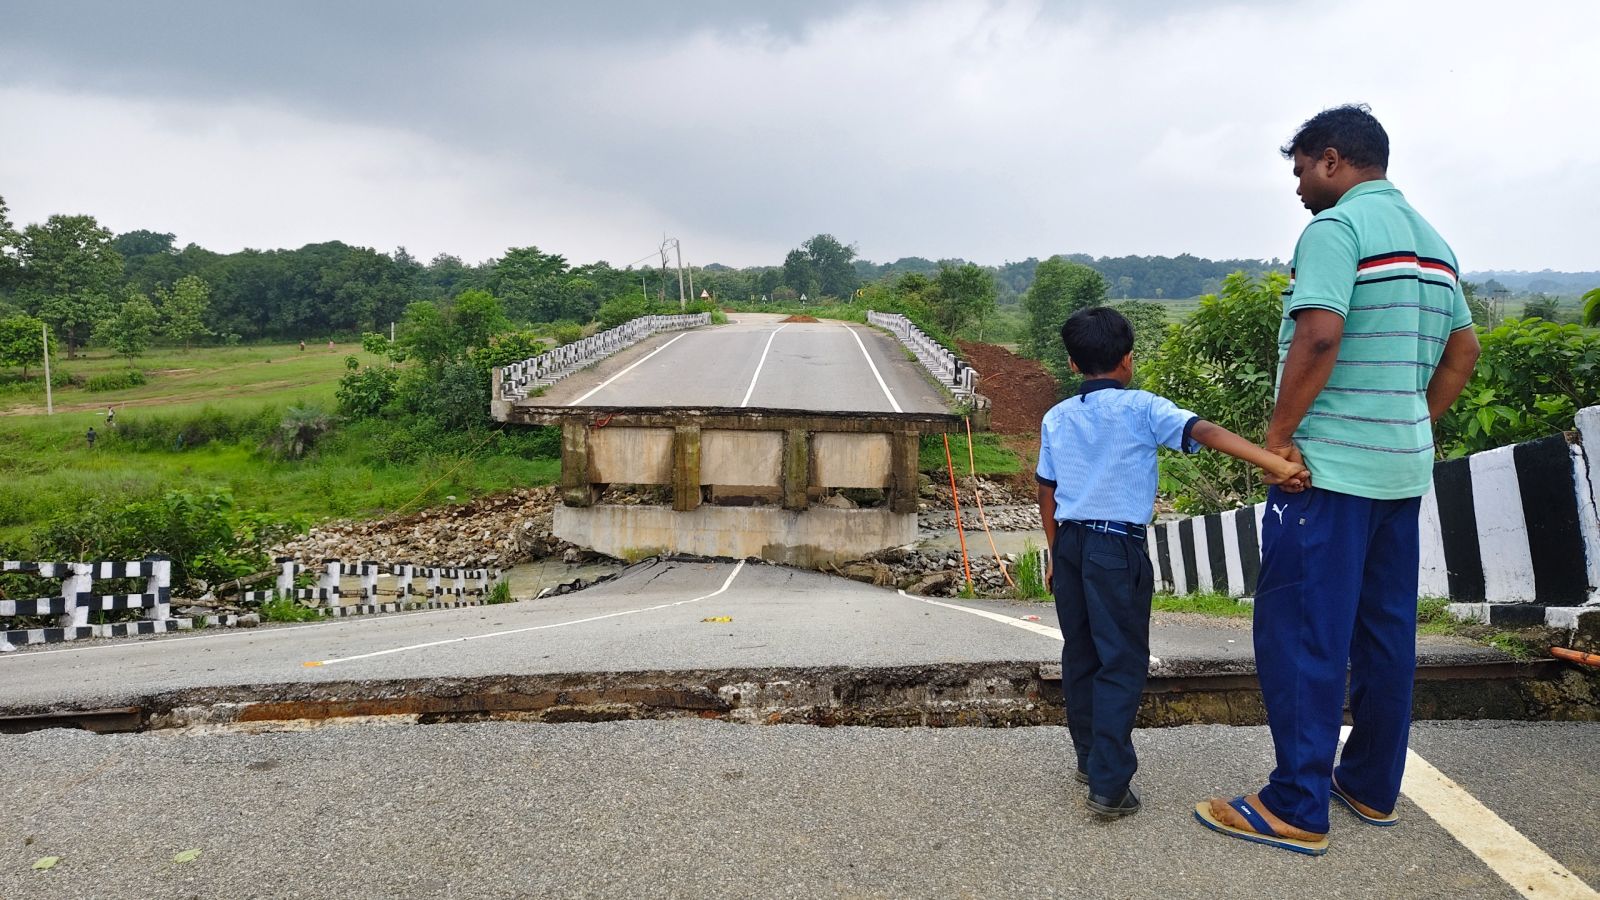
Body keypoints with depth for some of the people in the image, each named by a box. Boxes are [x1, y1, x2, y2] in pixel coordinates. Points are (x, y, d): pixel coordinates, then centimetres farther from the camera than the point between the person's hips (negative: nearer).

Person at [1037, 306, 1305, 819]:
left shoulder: (1056, 418, 8)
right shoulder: (1142, 408, -7)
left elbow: (1046, 495, 11)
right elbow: (1205, 432, -21)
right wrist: (1275, 462, -28)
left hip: (1070, 543, 6)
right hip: (1118, 547, -6)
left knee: (1080, 655, 16)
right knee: (1122, 661, -1)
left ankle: (1089, 757, 29)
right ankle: (1109, 784, -4)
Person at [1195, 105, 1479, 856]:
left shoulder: (1335, 227, -11)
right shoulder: (1432, 240, 17)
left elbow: (1318, 336, -24)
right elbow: (1463, 352, 20)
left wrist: (1279, 433, -16)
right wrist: (1416, 427, 20)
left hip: (1328, 467, -9)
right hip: (1403, 470, 9)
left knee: (1300, 632, -3)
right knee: (1385, 630, 14)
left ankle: (1297, 808, 2)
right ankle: (1373, 786, 25)